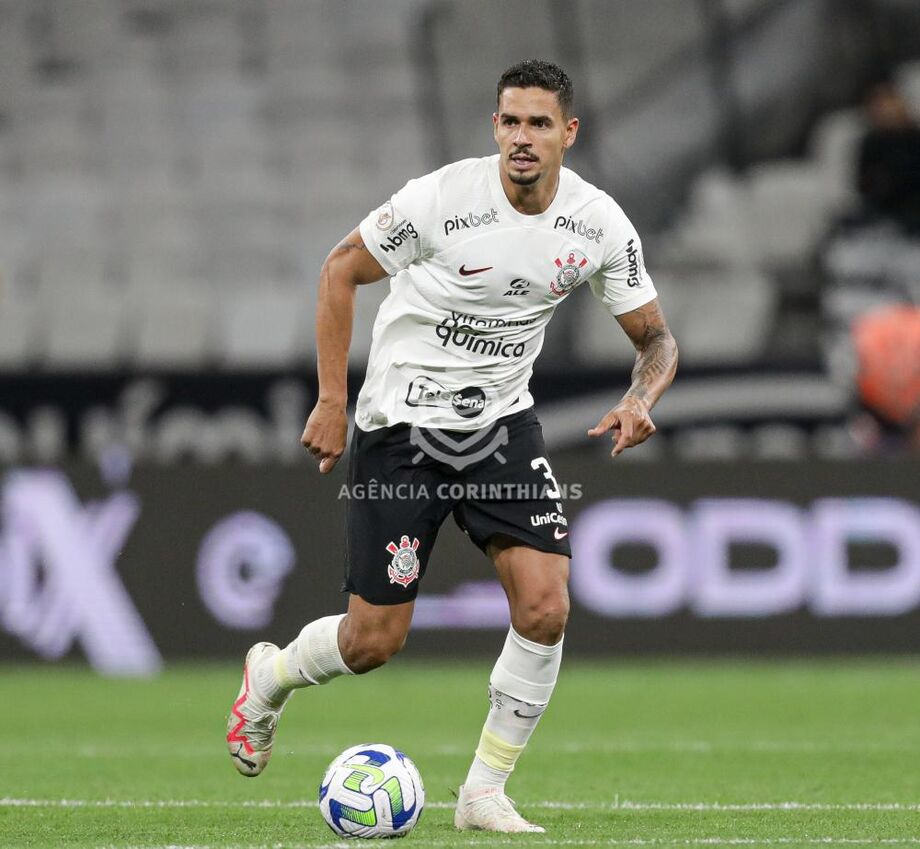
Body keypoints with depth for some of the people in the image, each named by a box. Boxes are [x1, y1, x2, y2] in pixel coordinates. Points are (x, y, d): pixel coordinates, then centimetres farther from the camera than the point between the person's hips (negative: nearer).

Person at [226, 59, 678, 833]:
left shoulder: (600, 224, -8)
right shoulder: (442, 198, -19)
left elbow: (655, 338, 3)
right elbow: (341, 270, -6)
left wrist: (641, 400, -20)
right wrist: (332, 401, -9)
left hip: (503, 422, 3)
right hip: (402, 424, -3)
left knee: (545, 608, -14)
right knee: (374, 643, -2)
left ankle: (485, 793, 1)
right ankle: (272, 675, 33)